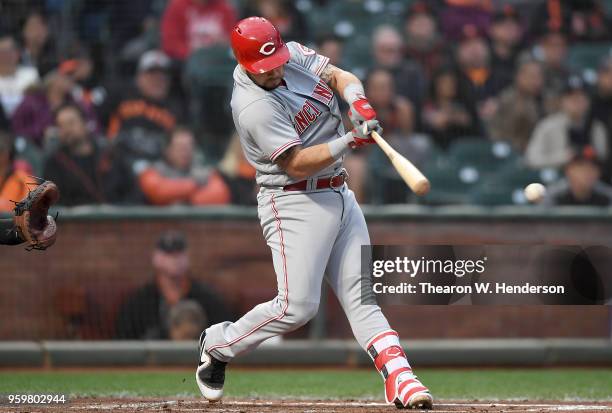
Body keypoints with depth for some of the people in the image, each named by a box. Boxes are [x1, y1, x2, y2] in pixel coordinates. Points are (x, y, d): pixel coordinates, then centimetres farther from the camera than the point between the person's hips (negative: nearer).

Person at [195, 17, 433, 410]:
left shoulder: (293, 54, 2)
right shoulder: (254, 107, -22)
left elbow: (340, 76, 5)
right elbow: (296, 164, -25)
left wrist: (358, 101, -17)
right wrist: (349, 141, -34)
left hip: (340, 196, 8)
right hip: (295, 204, -8)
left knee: (362, 296, 1)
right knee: (297, 305, -11)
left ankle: (400, 378, -7)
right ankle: (217, 344, 11)